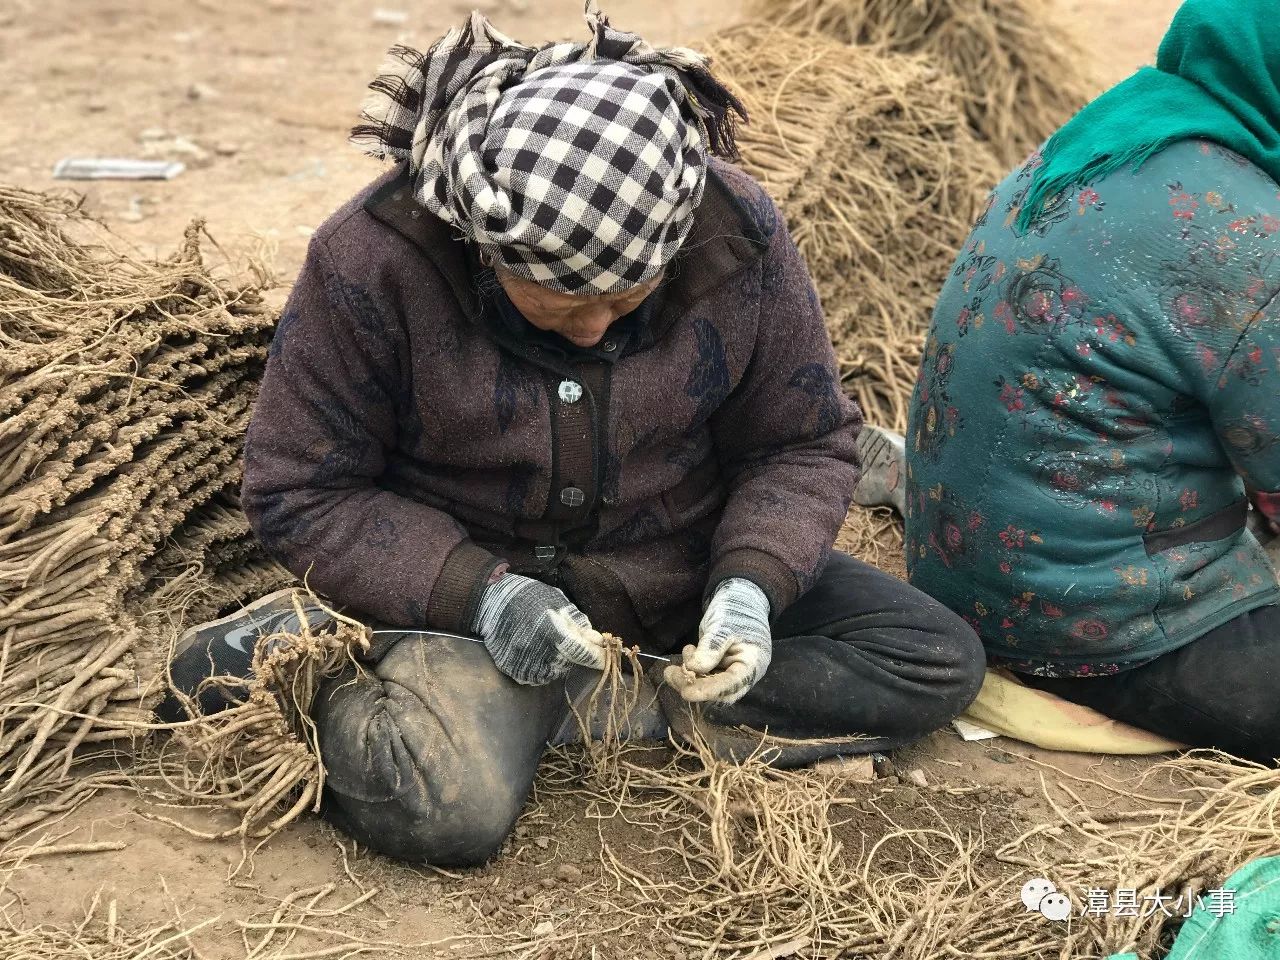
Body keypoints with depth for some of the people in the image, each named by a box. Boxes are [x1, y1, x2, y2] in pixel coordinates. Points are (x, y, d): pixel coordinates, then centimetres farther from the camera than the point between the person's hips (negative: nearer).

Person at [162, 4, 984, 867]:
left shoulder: (738, 236, -15)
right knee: (452, 811, -32)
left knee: (941, 661, -9)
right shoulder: (374, 260, -21)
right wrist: (477, 595, -25)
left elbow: (804, 446, -1)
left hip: (678, 565, 5)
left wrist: (752, 581, -21)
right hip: (475, 575, -4)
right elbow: (300, 492, -12)